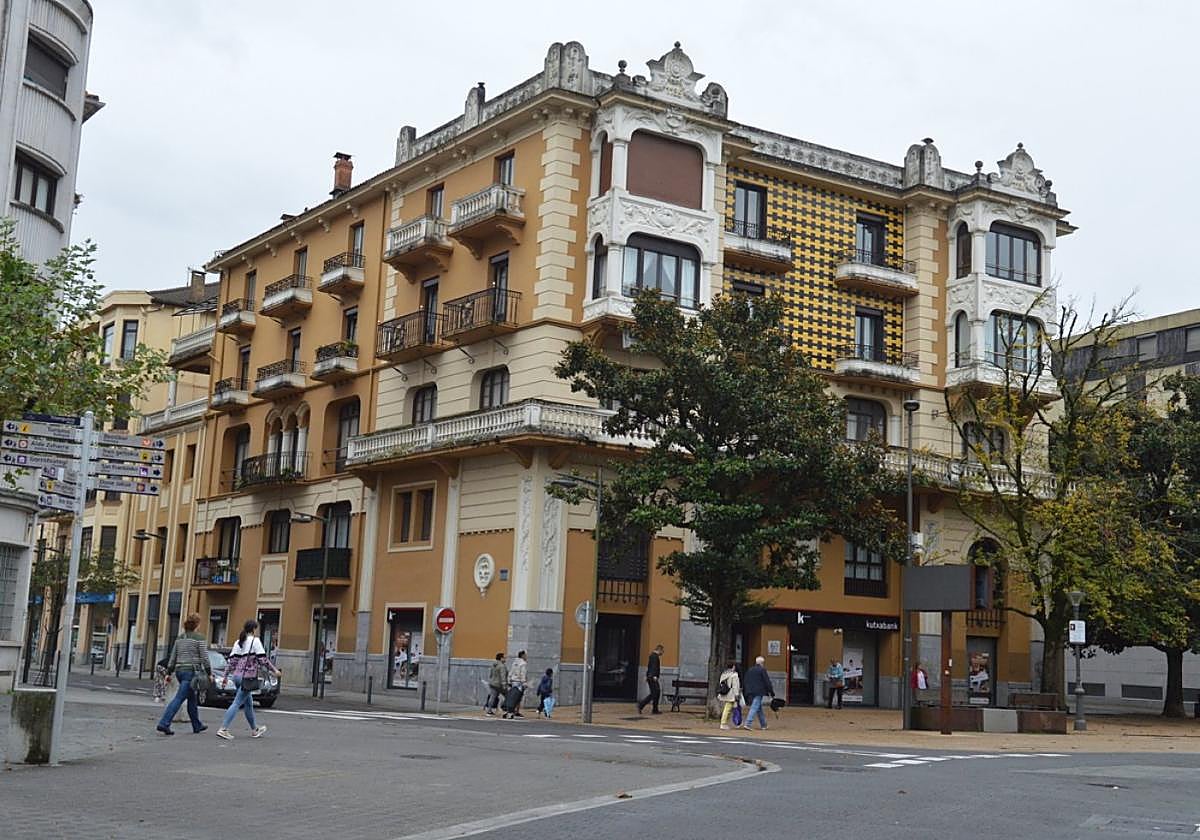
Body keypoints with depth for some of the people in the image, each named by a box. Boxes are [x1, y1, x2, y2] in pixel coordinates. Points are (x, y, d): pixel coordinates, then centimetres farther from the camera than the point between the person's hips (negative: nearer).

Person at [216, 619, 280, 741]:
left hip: (237, 675, 8)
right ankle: (223, 729, -15)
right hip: (248, 676, -8)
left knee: (248, 703, 18)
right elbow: (262, 659, -11)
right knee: (237, 703, -8)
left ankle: (254, 730, 30)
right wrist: (274, 670, -3)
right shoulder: (255, 641, -8)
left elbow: (232, 660, 10)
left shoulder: (239, 642, 13)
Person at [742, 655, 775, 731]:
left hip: (750, 693, 7)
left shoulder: (749, 670, 14)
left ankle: (763, 725, 24)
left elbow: (746, 682, 18)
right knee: (754, 708, -10)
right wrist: (772, 693, -2)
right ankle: (747, 724, -20)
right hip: (759, 692, -7)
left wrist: (747, 693, 22)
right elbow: (767, 682, -7)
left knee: (759, 708, 17)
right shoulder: (762, 670, -6)